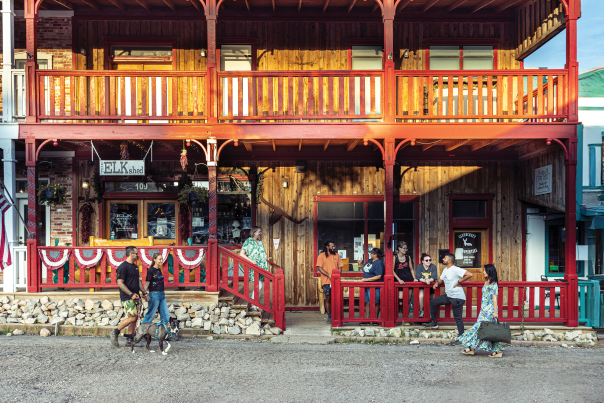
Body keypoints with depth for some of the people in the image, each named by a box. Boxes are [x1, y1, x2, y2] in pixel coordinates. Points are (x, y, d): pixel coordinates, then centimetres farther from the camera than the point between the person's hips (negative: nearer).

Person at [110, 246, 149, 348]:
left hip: (136, 297, 9)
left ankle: (130, 339, 14)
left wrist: (144, 293, 16)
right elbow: (120, 283, -17)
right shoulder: (123, 267, -13)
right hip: (127, 298, -9)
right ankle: (114, 333, 1)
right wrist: (131, 294, -22)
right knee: (132, 317, -13)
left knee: (135, 318, 7)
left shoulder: (135, 266, 15)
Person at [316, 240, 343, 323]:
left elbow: (340, 267, 11)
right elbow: (319, 268, -5)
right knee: (328, 299, 1)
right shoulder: (322, 256, 1)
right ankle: (329, 316, 9)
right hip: (326, 281, -2)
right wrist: (329, 275, -15)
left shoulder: (337, 255, 11)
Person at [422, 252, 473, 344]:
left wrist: (459, 282, -18)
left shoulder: (455, 269, -17)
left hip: (457, 297, -9)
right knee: (433, 302, 12)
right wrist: (437, 283, 3)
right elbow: (441, 279, 26)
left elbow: (469, 275, -25)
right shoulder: (445, 270, 12)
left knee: (458, 318, -4)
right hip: (448, 296, 9)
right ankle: (433, 322, 23)